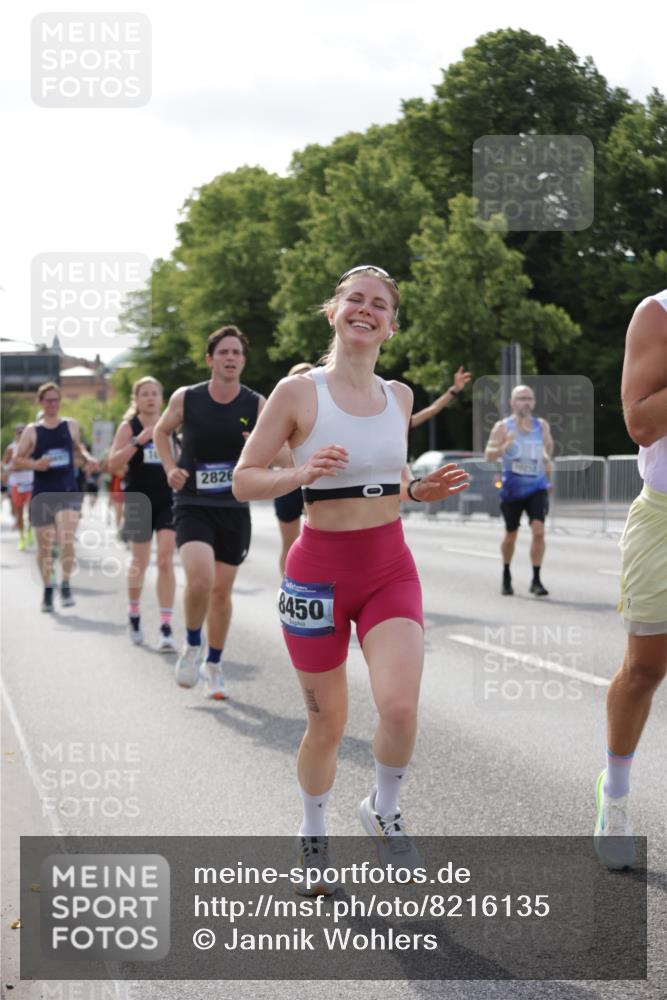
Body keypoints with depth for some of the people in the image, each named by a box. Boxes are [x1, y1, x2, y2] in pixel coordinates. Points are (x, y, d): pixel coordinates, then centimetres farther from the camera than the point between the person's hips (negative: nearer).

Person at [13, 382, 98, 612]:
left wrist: (87, 457, 2)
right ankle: (47, 590, 24)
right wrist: (35, 464, -16)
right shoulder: (32, 430, 1)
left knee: (67, 541, -18)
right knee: (44, 546, 7)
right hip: (42, 494, 0)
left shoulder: (71, 425, 6)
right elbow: (17, 460, 3)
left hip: (68, 492, 0)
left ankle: (66, 587, -6)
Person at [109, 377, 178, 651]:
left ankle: (166, 627, -10)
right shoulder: (129, 427, -1)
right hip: (139, 501, -1)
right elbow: (113, 464, -12)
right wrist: (138, 441, -22)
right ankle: (134, 616, 33)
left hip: (168, 500, 1)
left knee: (166, 561, -9)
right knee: (139, 562, 10)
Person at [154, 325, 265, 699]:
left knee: (222, 590, 8)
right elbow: (162, 431, 15)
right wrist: (171, 468, -1)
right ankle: (193, 647, 5)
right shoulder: (186, 398, -4)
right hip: (193, 505, -2)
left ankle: (213, 666, 27)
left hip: (235, 508, 2)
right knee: (200, 579, -22)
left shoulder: (258, 405, -3)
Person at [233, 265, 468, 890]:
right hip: (320, 571, -3)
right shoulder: (298, 393, -8)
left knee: (400, 707, -17)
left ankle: (383, 809, 13)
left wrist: (419, 490, 0)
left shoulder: (398, 397, 6)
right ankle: (313, 833, 34)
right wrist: (302, 474, -23)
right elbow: (243, 480, -6)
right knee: (327, 724, 6)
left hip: (390, 568, 3)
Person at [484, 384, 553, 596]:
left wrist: (547, 459, 5)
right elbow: (488, 456, -10)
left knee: (538, 531, -16)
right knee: (511, 535, 10)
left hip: (537, 487, 1)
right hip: (512, 489, -1)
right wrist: (504, 447, -28)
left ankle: (536, 580, -10)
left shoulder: (542, 425, 5)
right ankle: (506, 576, 32)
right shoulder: (503, 427, -4)